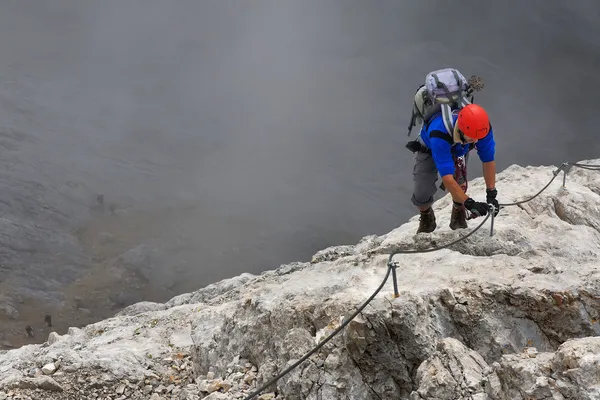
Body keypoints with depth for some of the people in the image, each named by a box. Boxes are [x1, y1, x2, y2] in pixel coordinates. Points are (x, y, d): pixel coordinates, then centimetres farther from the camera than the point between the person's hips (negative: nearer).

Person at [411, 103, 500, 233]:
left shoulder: (482, 128, -37)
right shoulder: (440, 134, -50)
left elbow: (488, 160, -24)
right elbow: (447, 178, -51)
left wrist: (491, 194, -28)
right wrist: (469, 203, -55)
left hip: (460, 149, 4)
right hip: (429, 149, -4)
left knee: (458, 177, -21)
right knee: (422, 194, -11)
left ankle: (459, 214, 7)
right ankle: (426, 217, 24)